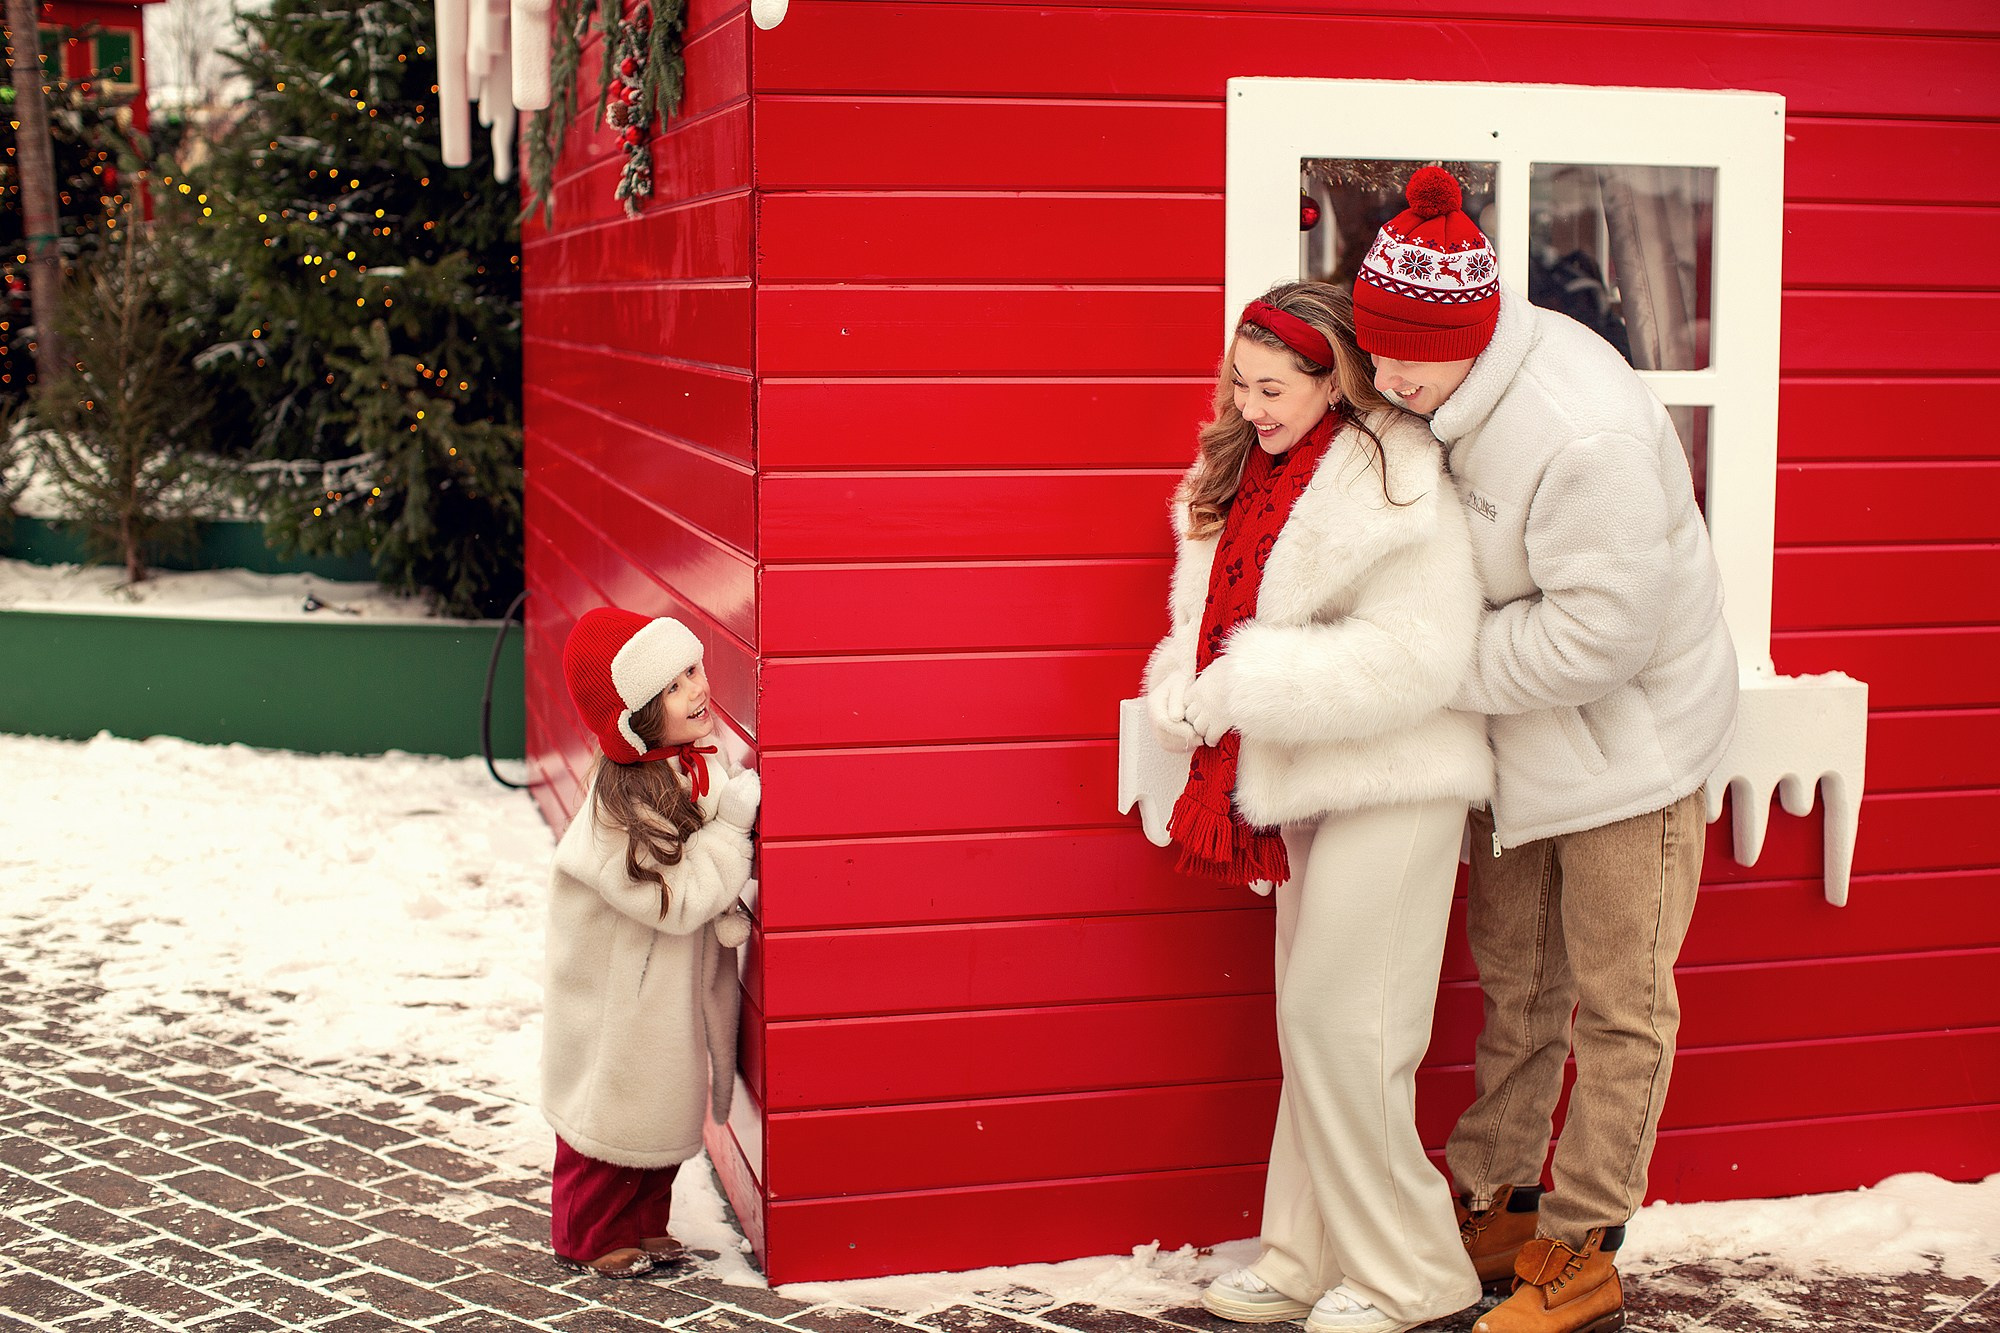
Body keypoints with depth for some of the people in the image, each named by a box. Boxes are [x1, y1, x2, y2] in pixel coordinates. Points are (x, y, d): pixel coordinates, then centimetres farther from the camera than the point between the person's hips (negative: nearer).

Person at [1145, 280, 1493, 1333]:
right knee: (1309, 1022, 13)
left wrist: (1242, 691, -21)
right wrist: (1188, 701, -9)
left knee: (1336, 1019, -6)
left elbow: (1410, 654, -25)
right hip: (1308, 786, 9)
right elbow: (1209, 618, 13)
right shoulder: (1245, 476, 9)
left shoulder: (1391, 485, -18)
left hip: (1392, 785, -9)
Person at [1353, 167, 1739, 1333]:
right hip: (1526, 742, 9)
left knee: (1616, 1007, 5)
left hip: (1629, 742, -8)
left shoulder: (1586, 437, -33)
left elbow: (1598, 635, -31)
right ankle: (1495, 1207, 34)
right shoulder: (1455, 390, -6)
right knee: (1516, 981, 19)